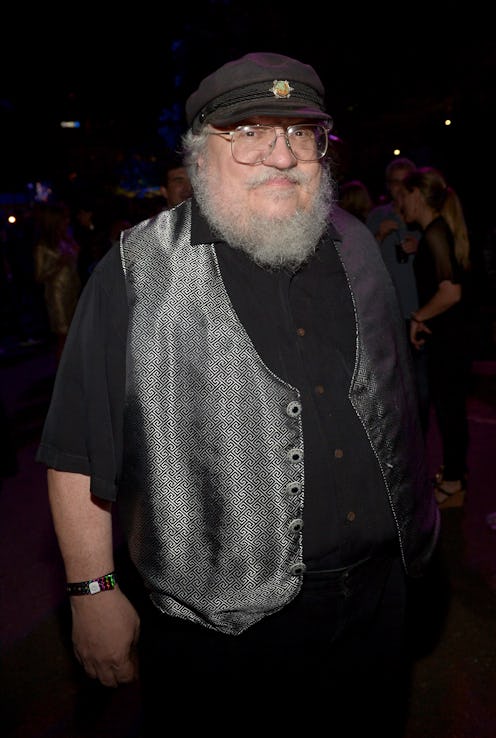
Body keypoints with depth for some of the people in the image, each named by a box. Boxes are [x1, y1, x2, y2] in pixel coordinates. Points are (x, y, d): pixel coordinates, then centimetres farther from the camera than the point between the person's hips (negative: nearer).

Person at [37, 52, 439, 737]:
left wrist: (419, 511, 16)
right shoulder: (139, 273, -13)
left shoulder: (356, 247, 4)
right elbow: (79, 448, -11)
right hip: (218, 623, -4)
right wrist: (92, 591, -10)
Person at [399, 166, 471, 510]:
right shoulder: (442, 228, 10)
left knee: (448, 407, 2)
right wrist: (413, 253, 11)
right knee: (450, 405, 19)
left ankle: (452, 486, 15)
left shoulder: (434, 233, -19)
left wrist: (418, 317, -17)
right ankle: (455, 471, 35)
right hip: (451, 333, 10)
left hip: (446, 336, -10)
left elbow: (450, 291, -28)